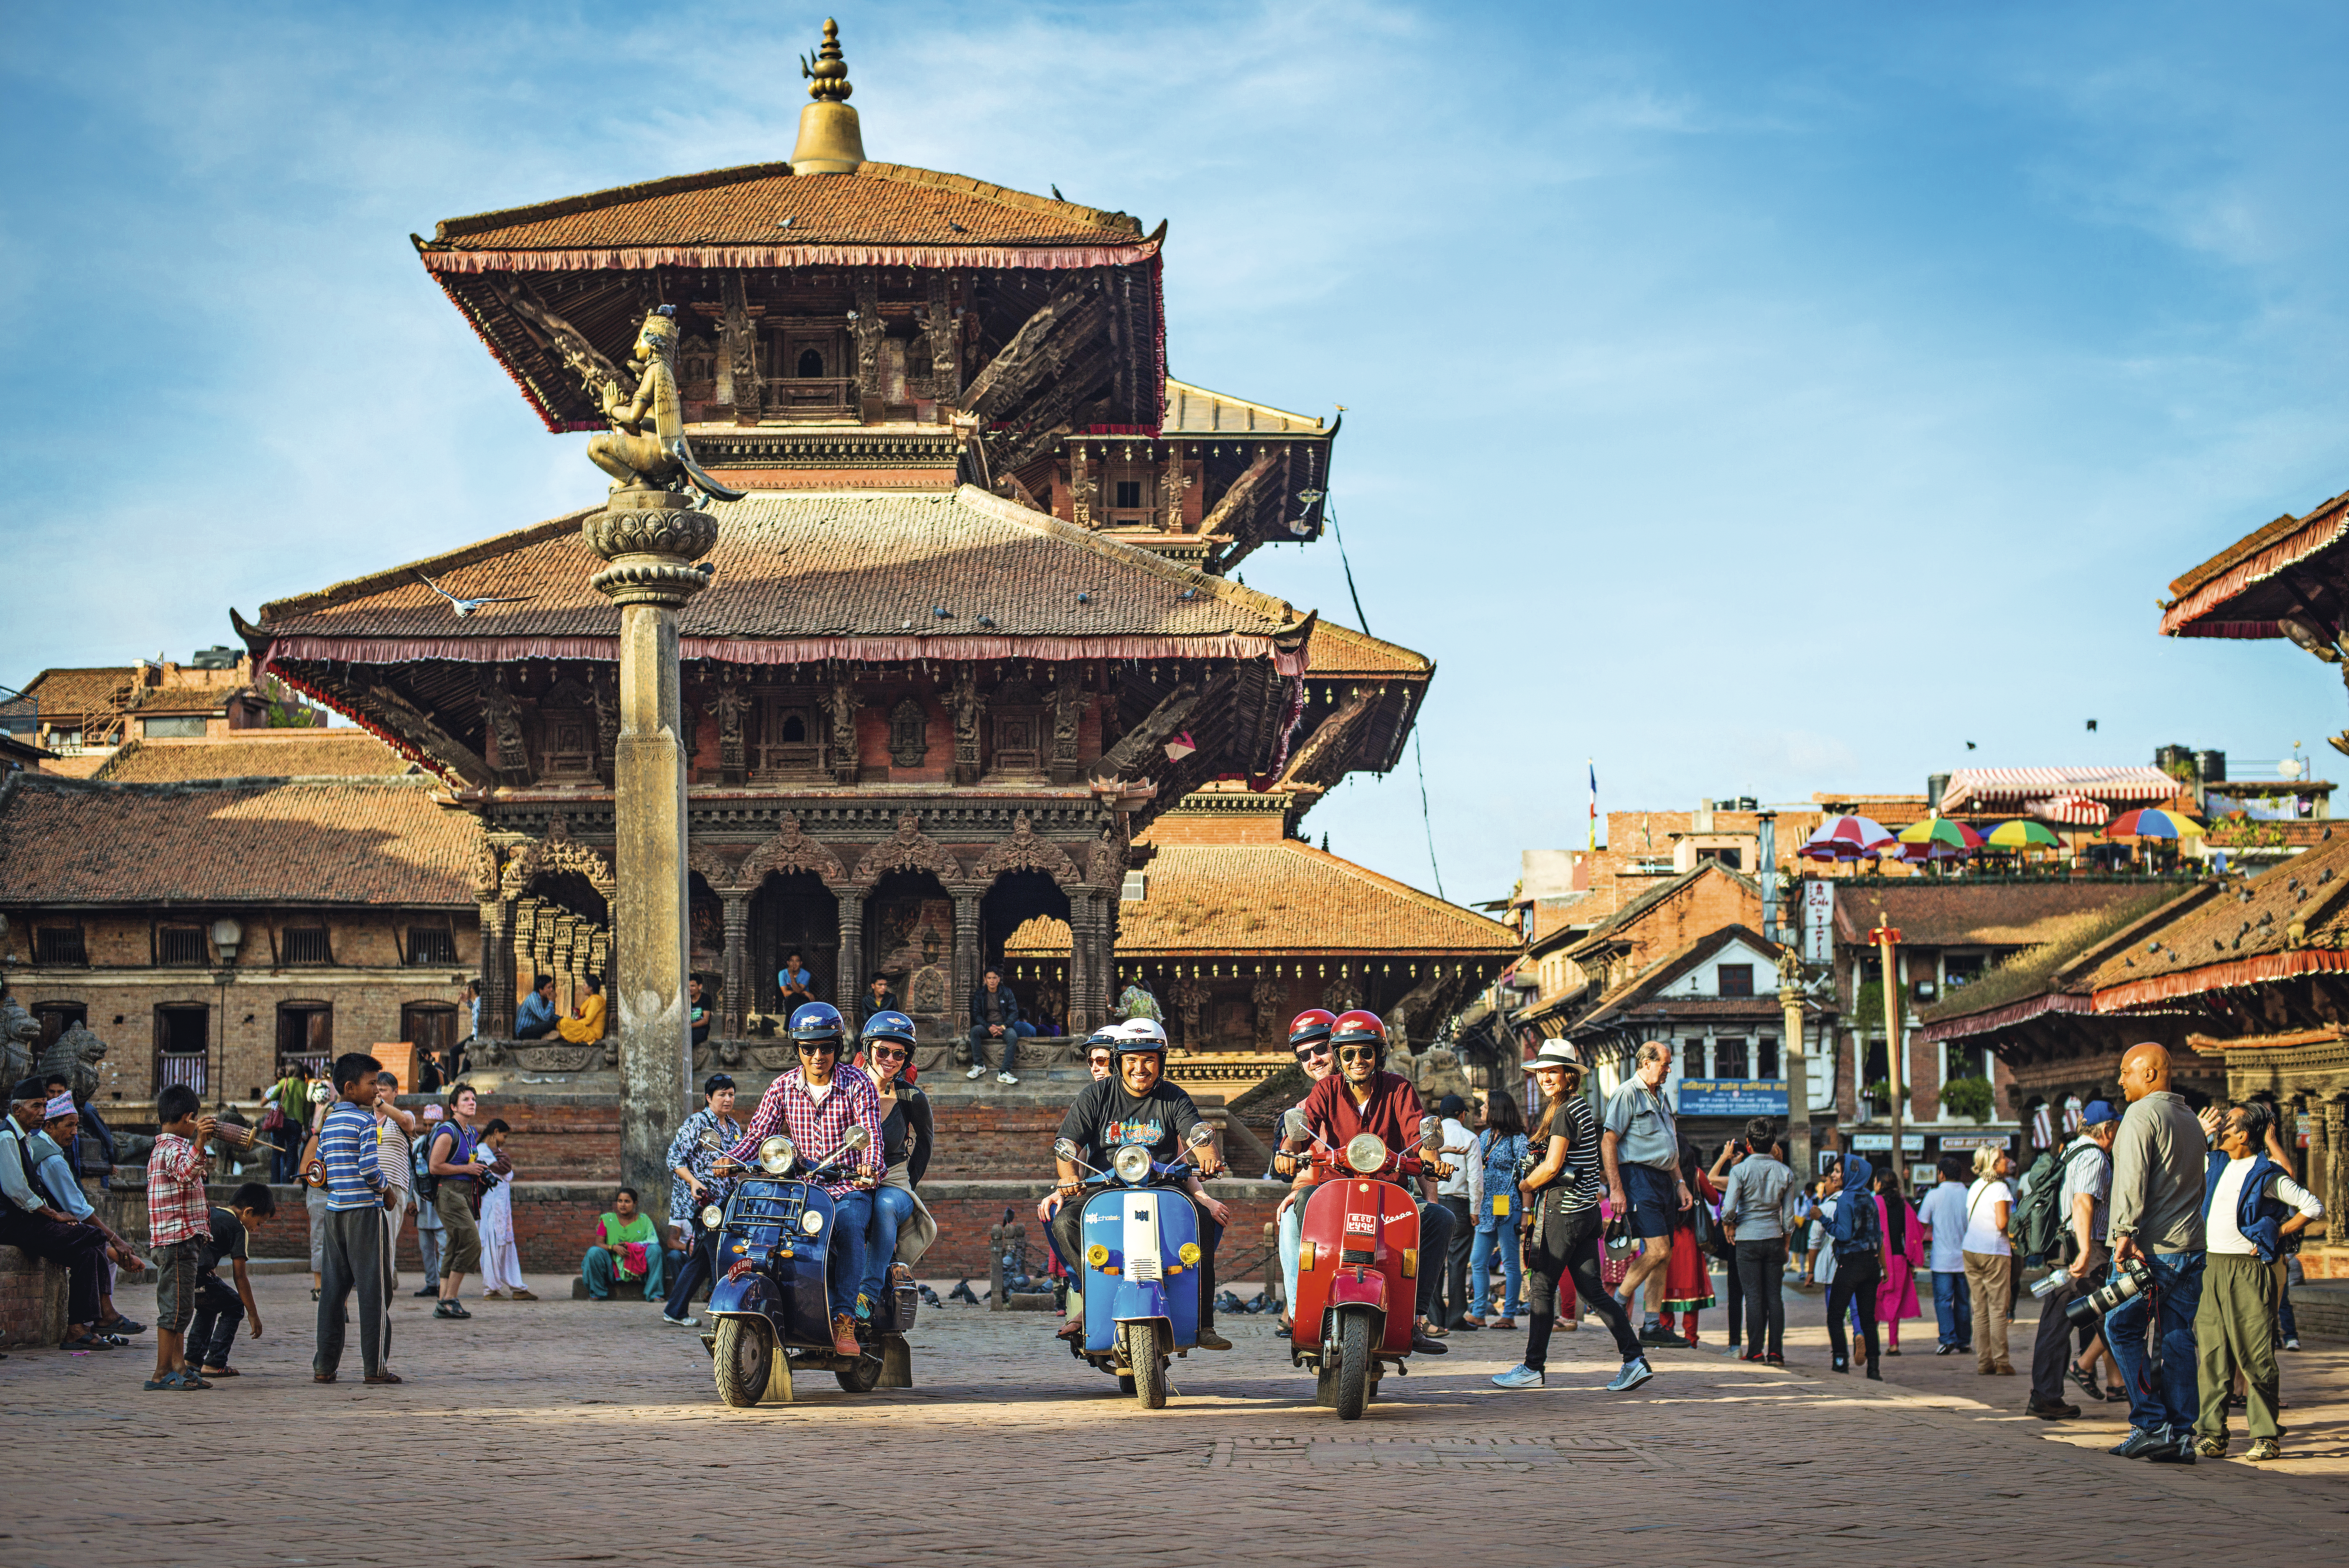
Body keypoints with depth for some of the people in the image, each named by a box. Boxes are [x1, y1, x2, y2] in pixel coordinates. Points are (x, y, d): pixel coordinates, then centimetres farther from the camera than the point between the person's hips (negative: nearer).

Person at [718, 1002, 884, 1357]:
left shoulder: (857, 1085, -2)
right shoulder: (783, 1087, 8)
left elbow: (871, 1135, -14)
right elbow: (758, 1132, 3)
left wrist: (869, 1168, -36)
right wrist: (732, 1158, -18)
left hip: (851, 1188, -3)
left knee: (847, 1228, -35)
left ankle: (844, 1320, -35)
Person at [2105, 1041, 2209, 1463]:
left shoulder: (2142, 1115, -8)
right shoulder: (2191, 1119, 18)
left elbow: (2131, 1180, -18)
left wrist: (2125, 1234, -21)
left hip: (2152, 1249, -8)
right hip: (2191, 1247, 8)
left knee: (2122, 1328, 1)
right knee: (2178, 1338, 7)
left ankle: (2151, 1424, -4)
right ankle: (2182, 1435, 4)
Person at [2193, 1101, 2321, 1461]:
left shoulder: (2269, 1175, -6)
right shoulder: (2215, 1165, 13)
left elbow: (2314, 1207, -5)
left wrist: (2276, 1234, -7)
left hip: (2248, 1271, -6)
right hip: (2210, 1268, 6)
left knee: (2256, 1356, -5)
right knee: (2211, 1354, 4)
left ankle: (2265, 1437, 1)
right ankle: (2211, 1434, 6)